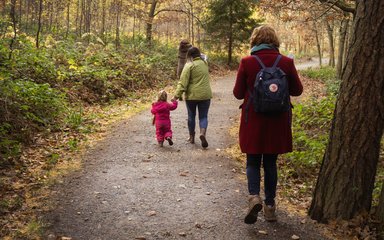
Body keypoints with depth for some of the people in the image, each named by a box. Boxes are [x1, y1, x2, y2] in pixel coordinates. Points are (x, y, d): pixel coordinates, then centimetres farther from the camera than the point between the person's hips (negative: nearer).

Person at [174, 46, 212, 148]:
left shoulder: (189, 65, -10)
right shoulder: (204, 63, 6)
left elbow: (183, 82, -15)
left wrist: (177, 94, -15)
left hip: (191, 95, -3)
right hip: (205, 95, 3)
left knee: (191, 116, 13)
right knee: (203, 116, 8)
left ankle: (192, 137, 21)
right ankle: (203, 133, -15)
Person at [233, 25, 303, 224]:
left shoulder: (246, 63, -10)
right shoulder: (286, 62, -6)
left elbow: (238, 93, -4)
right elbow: (297, 90, 3)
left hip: (253, 120, -2)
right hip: (277, 121, 2)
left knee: (253, 161, 11)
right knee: (270, 162, 14)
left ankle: (254, 196, -12)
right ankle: (270, 205, 18)